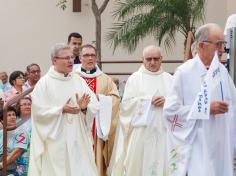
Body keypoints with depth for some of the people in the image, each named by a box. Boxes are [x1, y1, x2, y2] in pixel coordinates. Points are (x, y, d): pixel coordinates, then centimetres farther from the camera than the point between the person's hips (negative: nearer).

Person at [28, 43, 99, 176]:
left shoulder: (79, 80, 8)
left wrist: (84, 107, -19)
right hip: (56, 141, -3)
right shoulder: (44, 83, -3)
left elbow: (95, 106, 2)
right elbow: (39, 111, -11)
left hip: (79, 140, 4)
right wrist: (62, 110, -19)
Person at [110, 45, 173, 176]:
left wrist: (167, 101, -13)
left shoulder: (168, 79, 11)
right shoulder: (135, 78, 4)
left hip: (164, 131, 2)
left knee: (162, 163, 0)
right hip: (141, 130, -2)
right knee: (139, 164, -3)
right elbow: (126, 104, -4)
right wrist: (149, 100, -11)